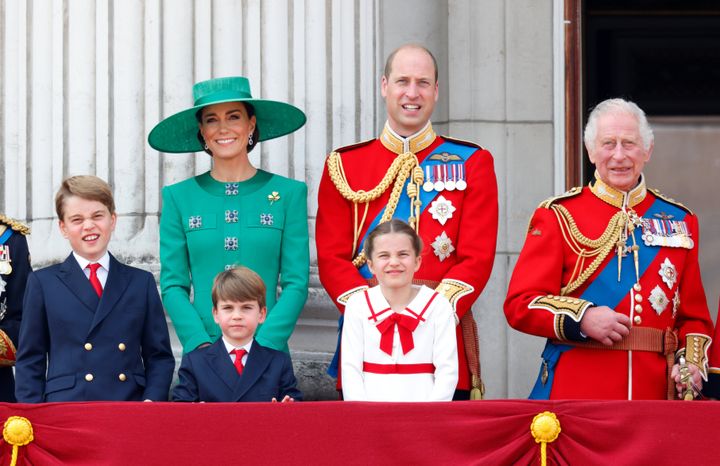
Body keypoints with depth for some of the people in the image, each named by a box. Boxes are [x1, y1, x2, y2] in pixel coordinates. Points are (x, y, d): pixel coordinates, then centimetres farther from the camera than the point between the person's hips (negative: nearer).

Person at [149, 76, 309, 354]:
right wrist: (201, 344, -11)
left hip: (268, 349, 0)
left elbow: (296, 283, 0)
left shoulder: (288, 193, 4)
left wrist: (263, 345, -12)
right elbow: (173, 285, 3)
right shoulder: (179, 197, 6)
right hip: (201, 350, 0)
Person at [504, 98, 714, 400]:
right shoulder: (558, 216, 4)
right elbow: (520, 304, -2)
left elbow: (694, 315, 16)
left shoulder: (679, 222, 13)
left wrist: (692, 362, -3)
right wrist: (582, 318, -17)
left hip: (655, 392, 3)